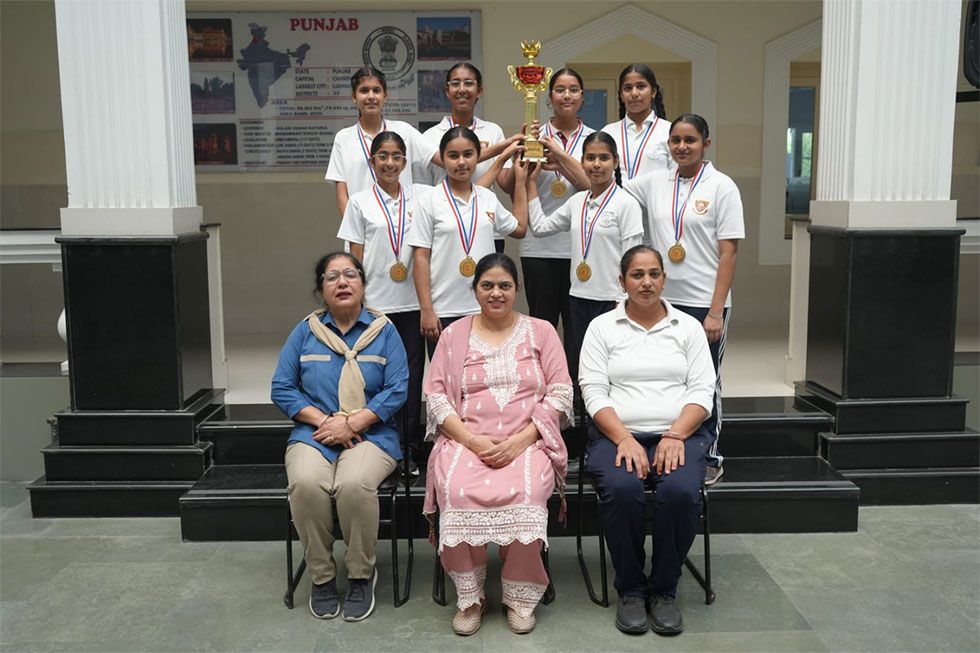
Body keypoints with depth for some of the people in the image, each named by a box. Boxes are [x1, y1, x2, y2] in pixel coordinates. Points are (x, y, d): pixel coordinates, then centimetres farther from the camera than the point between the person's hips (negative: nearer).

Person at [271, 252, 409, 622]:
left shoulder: (384, 331, 6)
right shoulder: (305, 331, 11)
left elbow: (397, 390, -2)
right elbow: (282, 388, 6)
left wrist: (351, 423, -13)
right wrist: (323, 421, -9)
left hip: (370, 435, -1)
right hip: (314, 434, 2)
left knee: (354, 483, -33)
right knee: (306, 483, -31)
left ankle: (362, 574, -8)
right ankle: (321, 576, -9)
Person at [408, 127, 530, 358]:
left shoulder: (488, 198, 7)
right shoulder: (431, 201, -3)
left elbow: (519, 228, 23)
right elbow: (421, 257, -4)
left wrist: (521, 180, 23)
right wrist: (426, 310, -9)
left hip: (486, 309, 3)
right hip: (444, 311, -3)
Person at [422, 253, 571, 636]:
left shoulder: (541, 332, 11)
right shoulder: (453, 334, 13)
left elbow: (560, 393, 3)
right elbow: (436, 394, 6)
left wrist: (520, 440, -11)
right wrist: (472, 440, -10)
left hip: (527, 442, -1)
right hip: (466, 440, 1)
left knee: (525, 494, -32)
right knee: (457, 491, -31)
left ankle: (521, 597, -11)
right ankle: (469, 597, -11)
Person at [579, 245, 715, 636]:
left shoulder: (688, 327, 13)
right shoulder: (602, 327, 9)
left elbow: (701, 391, 4)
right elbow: (594, 392, -1)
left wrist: (675, 435, -13)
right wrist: (624, 439, -15)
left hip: (679, 434, 1)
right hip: (618, 434, -1)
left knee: (680, 491, -31)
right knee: (621, 490, -32)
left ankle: (664, 589, -8)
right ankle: (630, 589, -10)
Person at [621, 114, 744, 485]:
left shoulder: (722, 187, -3)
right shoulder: (655, 183, 8)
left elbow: (728, 252, -7)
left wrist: (716, 312, -13)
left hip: (704, 304, -3)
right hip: (661, 300, 3)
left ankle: (709, 458, 21)